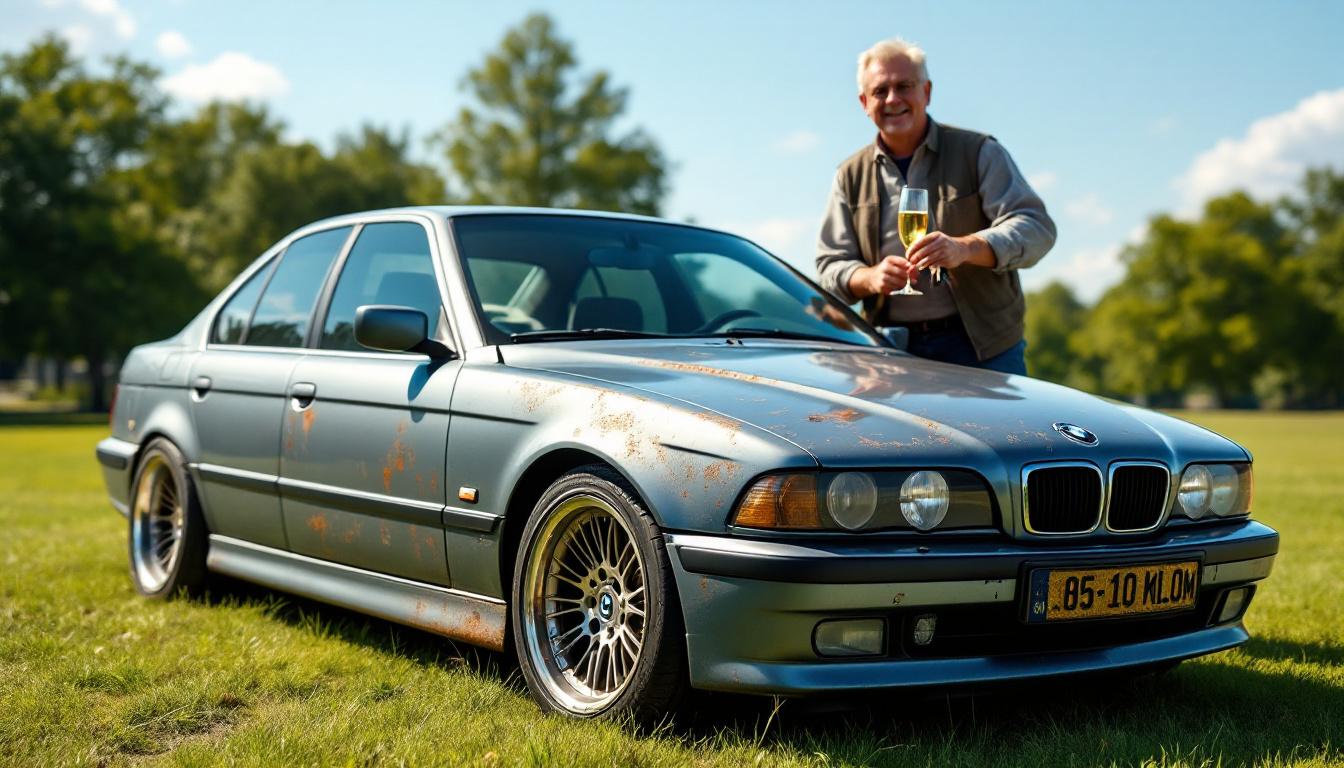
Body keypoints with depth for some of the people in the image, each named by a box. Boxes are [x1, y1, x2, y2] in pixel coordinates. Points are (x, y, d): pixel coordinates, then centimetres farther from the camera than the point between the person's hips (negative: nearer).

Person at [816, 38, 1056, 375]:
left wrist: (965, 248, -27)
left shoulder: (979, 153, 1)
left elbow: (1035, 226, -8)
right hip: (892, 350, 2)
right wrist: (870, 278, -14)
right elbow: (831, 264, 10)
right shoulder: (850, 177, 11)